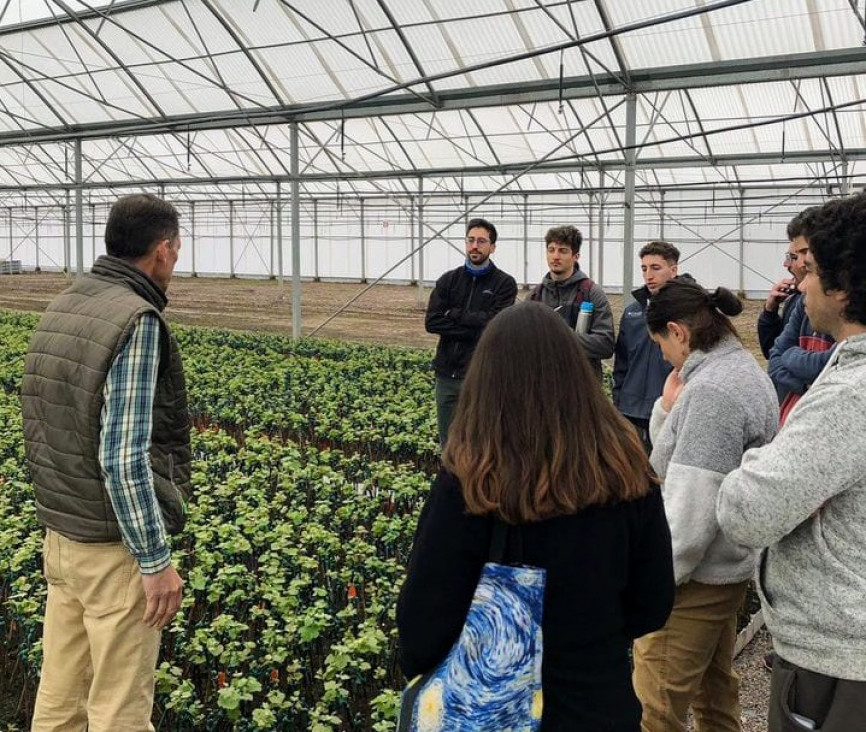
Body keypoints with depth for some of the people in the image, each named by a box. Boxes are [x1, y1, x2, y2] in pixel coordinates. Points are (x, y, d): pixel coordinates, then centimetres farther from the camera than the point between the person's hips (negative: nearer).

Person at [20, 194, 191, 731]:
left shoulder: (62, 307, 7)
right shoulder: (137, 321, -19)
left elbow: (40, 419, 13)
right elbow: (124, 457, -24)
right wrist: (157, 561, -17)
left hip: (60, 530, 8)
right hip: (117, 542, -8)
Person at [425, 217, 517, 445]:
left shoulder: (504, 283, -1)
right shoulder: (448, 280, 9)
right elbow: (432, 322, -3)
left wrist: (454, 314, -8)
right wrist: (473, 328, -13)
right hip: (448, 374, 4)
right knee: (449, 444, 12)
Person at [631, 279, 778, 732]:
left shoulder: (710, 390, -23)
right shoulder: (744, 371, 10)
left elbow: (691, 508, -26)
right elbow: (679, 459, 11)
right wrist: (669, 409, -5)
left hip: (697, 574, -10)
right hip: (729, 564, 10)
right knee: (714, 687, 24)